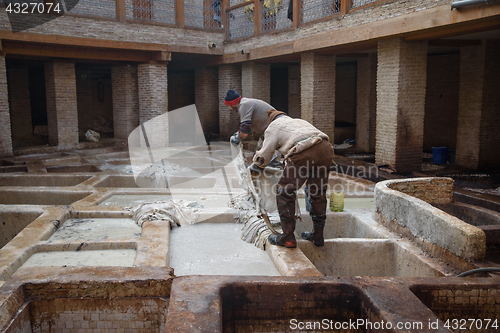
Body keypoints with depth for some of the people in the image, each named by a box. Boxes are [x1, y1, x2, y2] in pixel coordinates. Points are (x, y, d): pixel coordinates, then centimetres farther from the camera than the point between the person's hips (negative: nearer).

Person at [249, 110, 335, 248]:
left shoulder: (273, 126, 21)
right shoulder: (300, 121, 39)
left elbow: (264, 155, 21)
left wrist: (254, 167, 43)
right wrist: (287, 161, 57)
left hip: (304, 153, -7)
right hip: (326, 149, 7)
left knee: (285, 192, 4)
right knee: (318, 193, 19)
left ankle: (288, 237, 4)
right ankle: (317, 235, 29)